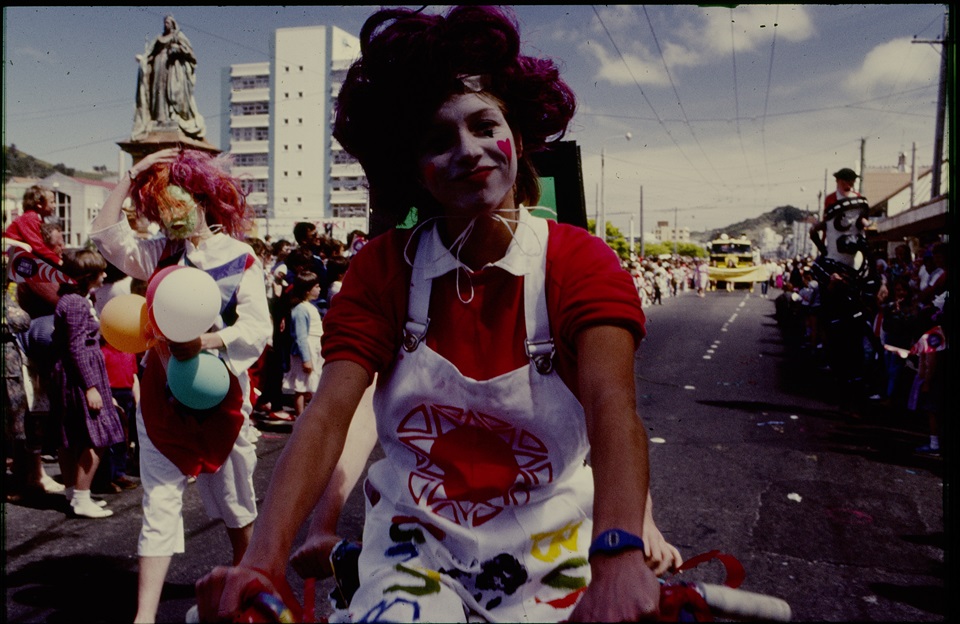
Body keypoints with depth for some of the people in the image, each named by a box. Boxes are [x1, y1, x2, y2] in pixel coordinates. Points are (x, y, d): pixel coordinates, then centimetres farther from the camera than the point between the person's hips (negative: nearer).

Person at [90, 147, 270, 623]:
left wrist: (203, 341, -30)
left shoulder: (239, 257, -8)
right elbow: (103, 232, -5)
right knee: (158, 507, 2)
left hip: (218, 395, -3)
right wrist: (132, 174, -1)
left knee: (232, 502, 15)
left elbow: (257, 328, -16)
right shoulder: (159, 253, 7)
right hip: (161, 395, 3)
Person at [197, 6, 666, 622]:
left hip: (546, 554, 0)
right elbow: (328, 414, -17)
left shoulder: (582, 263, -12)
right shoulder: (383, 268, -7)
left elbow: (612, 406, -27)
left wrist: (618, 553, -45)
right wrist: (264, 558, -31)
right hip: (416, 545, 1)